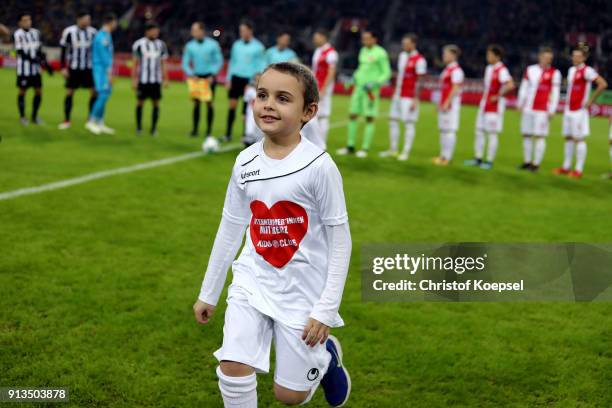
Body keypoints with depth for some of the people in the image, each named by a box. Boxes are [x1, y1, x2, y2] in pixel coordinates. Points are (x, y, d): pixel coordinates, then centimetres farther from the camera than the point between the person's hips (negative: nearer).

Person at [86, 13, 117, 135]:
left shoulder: (107, 35, 16)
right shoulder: (102, 37, -15)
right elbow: (104, 56, -18)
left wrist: (110, 71, 17)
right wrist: (109, 72, -18)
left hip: (105, 69, 10)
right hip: (101, 69, -10)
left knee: (104, 95, 9)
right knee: (103, 95, -12)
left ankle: (100, 123, 12)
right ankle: (91, 121, -5)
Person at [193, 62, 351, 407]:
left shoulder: (319, 166, -17)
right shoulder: (245, 162, -2)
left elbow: (340, 240, -12)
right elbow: (230, 230, 8)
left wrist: (326, 309, -14)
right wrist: (209, 293, 13)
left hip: (303, 289, -4)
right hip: (252, 282, 4)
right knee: (233, 370, -10)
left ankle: (326, 355, 39)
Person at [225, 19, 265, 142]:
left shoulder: (258, 47, -2)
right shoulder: (236, 45, 9)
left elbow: (262, 65, -2)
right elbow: (232, 62, 15)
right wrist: (229, 79, 9)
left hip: (249, 80, -3)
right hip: (236, 78, 3)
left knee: (247, 109, 2)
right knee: (232, 105, -3)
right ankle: (228, 134, 0)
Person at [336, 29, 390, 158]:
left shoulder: (380, 53, -9)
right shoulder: (363, 51, 12)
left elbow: (387, 73, -8)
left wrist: (374, 84, -19)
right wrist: (354, 78, 11)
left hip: (371, 90, -7)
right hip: (359, 87, 7)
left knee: (370, 118, -3)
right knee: (352, 115, 7)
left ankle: (365, 148, 2)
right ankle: (350, 146, 15)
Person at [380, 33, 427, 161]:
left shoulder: (419, 60, -13)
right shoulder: (402, 56, 12)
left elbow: (419, 81, -14)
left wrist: (415, 100, -17)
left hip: (409, 97, -8)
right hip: (398, 95, 8)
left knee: (408, 123, -4)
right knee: (393, 120, 10)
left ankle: (406, 152, 1)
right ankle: (393, 149, 20)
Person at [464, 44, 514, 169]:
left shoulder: (501, 70, -15)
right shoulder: (488, 68, 13)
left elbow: (510, 85, -28)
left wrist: (498, 96, -20)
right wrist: (484, 98, 14)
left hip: (495, 107, -9)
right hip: (484, 105, 9)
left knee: (492, 134, -3)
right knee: (479, 131, 10)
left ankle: (489, 161, 3)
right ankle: (478, 159, 17)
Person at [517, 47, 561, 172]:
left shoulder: (554, 73, -2)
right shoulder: (530, 70, 10)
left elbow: (555, 93, -4)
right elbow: (523, 87, 17)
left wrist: (551, 111, -8)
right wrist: (520, 104, 14)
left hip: (542, 110, -5)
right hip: (528, 108, 5)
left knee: (539, 136, -5)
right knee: (526, 135, 8)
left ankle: (536, 163, -1)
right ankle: (527, 161, 17)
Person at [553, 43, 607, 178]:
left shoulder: (587, 71, -11)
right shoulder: (571, 70, 14)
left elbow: (603, 84, -18)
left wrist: (591, 100, -14)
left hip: (579, 110, -8)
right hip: (569, 109, 8)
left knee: (579, 139, -5)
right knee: (568, 138, 12)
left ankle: (578, 170, -1)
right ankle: (566, 167, 19)